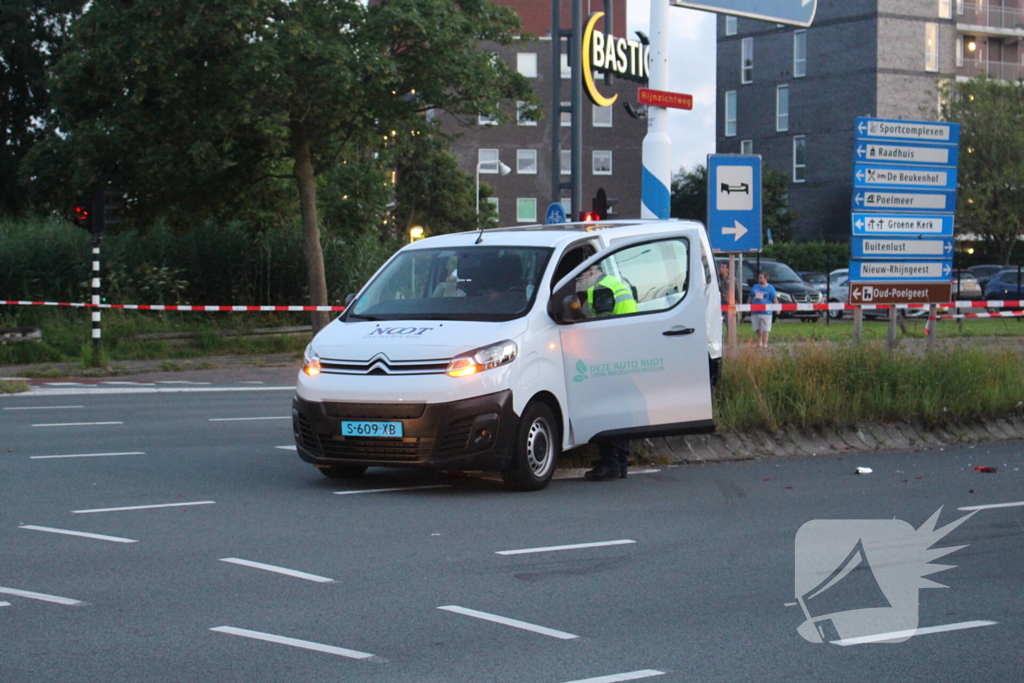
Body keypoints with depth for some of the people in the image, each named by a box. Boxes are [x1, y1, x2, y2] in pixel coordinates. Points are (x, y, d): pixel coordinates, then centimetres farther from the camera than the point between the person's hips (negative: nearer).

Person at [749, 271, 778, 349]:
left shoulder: (770, 288, 1)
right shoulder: (755, 287, 14)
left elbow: (775, 299, -4)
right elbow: (750, 298, 22)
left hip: (766, 312, -4)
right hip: (755, 312, 4)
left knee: (765, 330, -4)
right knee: (757, 330, 9)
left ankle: (764, 345, 1)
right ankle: (759, 343, 24)